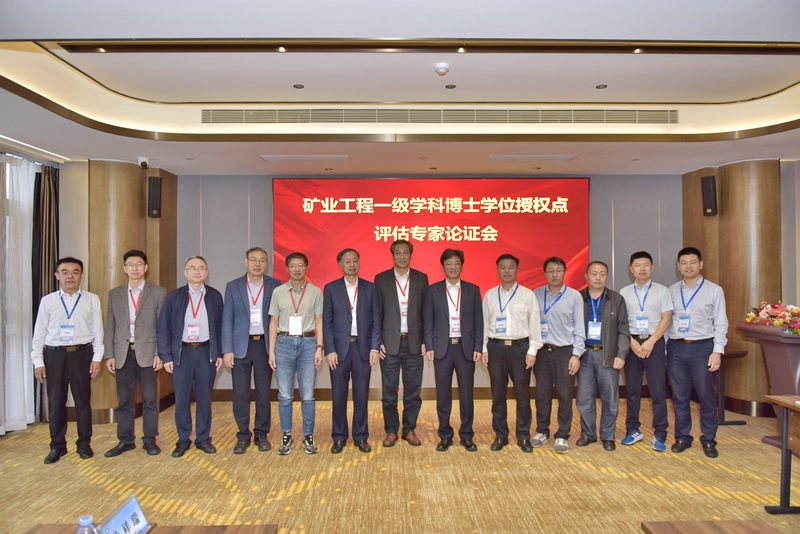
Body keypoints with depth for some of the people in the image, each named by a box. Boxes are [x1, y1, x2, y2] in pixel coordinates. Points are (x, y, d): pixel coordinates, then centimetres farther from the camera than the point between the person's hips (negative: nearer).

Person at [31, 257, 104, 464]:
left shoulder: (92, 300, 0)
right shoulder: (47, 301, 3)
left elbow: (98, 330, 1)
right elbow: (39, 332, 5)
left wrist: (97, 358, -4)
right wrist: (38, 362, 1)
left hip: (82, 353, -1)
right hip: (54, 354, 1)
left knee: (83, 400, 8)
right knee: (56, 401, 9)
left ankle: (84, 443, 22)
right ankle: (57, 445, 23)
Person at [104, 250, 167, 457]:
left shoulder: (158, 293, 2)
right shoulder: (114, 294, 11)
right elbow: (110, 327, 9)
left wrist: (160, 353, -8)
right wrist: (109, 355, 2)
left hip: (148, 353, -2)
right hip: (123, 353, 2)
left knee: (150, 398, 5)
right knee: (124, 399, 8)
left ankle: (149, 439, 16)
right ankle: (125, 440, 19)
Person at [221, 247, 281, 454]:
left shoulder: (275, 286, 2)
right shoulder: (233, 287, 5)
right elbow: (227, 320, 3)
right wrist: (227, 350, -4)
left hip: (265, 344, 0)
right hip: (240, 345, 1)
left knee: (264, 392, 7)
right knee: (240, 393, 4)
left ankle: (261, 434, 21)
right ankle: (243, 436, 17)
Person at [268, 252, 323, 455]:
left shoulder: (315, 292, 4)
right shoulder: (278, 292, 6)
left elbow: (319, 322, 5)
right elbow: (273, 323, 8)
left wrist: (319, 348, -3)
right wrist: (271, 351, 3)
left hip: (308, 343, 0)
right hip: (284, 343, 1)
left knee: (308, 396, 2)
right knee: (284, 396, 4)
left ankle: (308, 437, 16)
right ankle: (287, 437, 17)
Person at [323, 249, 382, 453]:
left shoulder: (370, 288, 6)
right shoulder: (331, 288, 3)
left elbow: (376, 320, 5)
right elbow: (327, 322, 0)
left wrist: (375, 347, -3)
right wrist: (329, 350, -7)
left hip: (363, 347, 1)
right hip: (339, 348, -1)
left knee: (361, 396, 7)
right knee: (338, 396, 6)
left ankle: (361, 436, 20)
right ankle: (339, 437, 19)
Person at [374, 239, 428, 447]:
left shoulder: (421, 278, 5)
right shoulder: (381, 279, 3)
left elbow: (426, 312, 5)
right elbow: (377, 313, 2)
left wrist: (425, 341, -1)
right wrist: (378, 342, -4)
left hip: (414, 342, 1)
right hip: (390, 343, -1)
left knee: (413, 389, 7)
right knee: (389, 391, 5)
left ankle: (409, 430, 22)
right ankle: (391, 431, 19)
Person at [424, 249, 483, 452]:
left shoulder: (473, 290, 6)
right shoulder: (433, 290, 4)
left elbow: (478, 321, 4)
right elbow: (428, 320, 3)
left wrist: (478, 347, -3)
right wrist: (429, 347, -4)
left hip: (466, 347, 0)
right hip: (442, 347, 0)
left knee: (466, 393, 5)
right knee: (443, 394, 5)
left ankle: (466, 435, 19)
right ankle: (445, 435, 18)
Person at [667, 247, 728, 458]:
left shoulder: (714, 290, 3)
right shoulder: (671, 291, 9)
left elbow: (720, 323, 1)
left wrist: (717, 351, -8)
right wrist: (662, 348, 2)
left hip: (702, 347, -2)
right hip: (676, 347, 2)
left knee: (706, 396, 3)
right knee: (679, 397, 8)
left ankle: (709, 440, 16)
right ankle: (682, 437, 20)